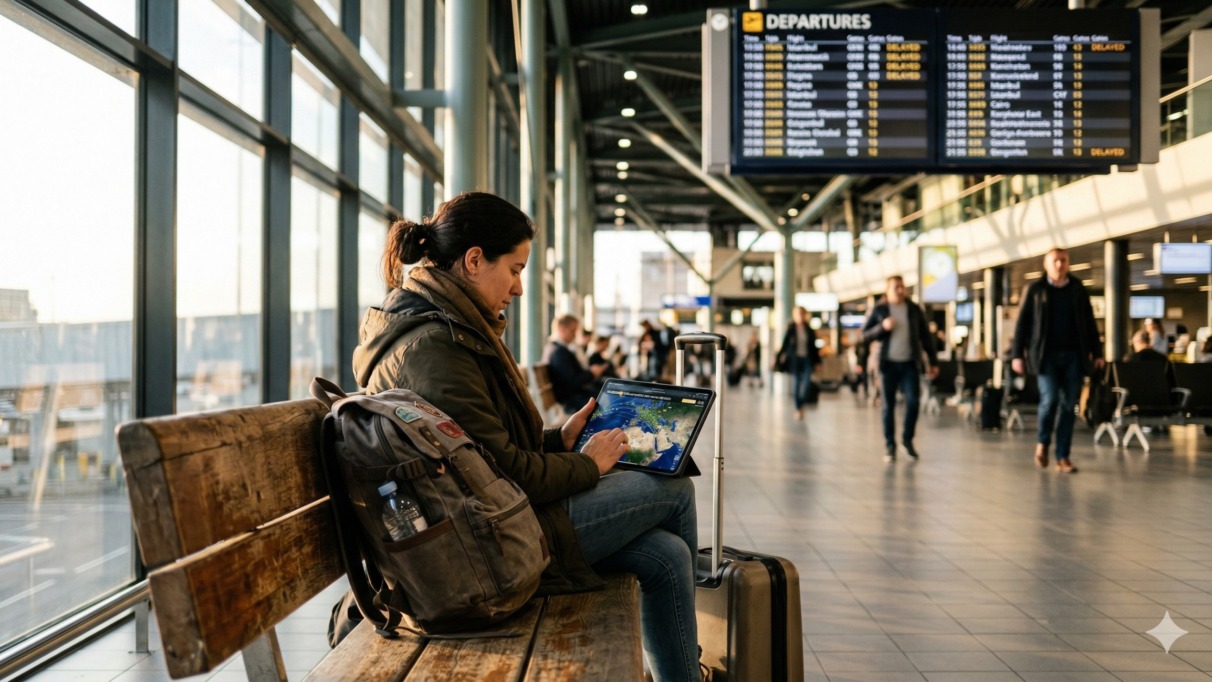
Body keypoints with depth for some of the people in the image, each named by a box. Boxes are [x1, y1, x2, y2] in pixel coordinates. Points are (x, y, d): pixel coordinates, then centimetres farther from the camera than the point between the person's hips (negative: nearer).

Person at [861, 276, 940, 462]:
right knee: (888, 405, 1)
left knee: (913, 401, -9)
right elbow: (865, 335, 2)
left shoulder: (914, 309, 8)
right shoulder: (879, 310, 3)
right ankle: (889, 446, 10)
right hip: (888, 363, -1)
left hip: (910, 364, 1)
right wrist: (883, 327, -15)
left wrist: (933, 362, 8)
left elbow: (926, 336, 11)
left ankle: (908, 439, 11)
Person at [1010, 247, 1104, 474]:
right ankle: (1042, 442, 10)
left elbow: (1090, 323, 12)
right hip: (1046, 355, -2)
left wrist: (1097, 353, 5)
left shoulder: (1078, 290, 10)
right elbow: (1022, 323, 2)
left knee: (1068, 406, 1)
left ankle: (1063, 457, 7)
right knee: (1050, 399, -16)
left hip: (1073, 355, 2)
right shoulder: (1035, 290, 3)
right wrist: (1017, 355, -5)